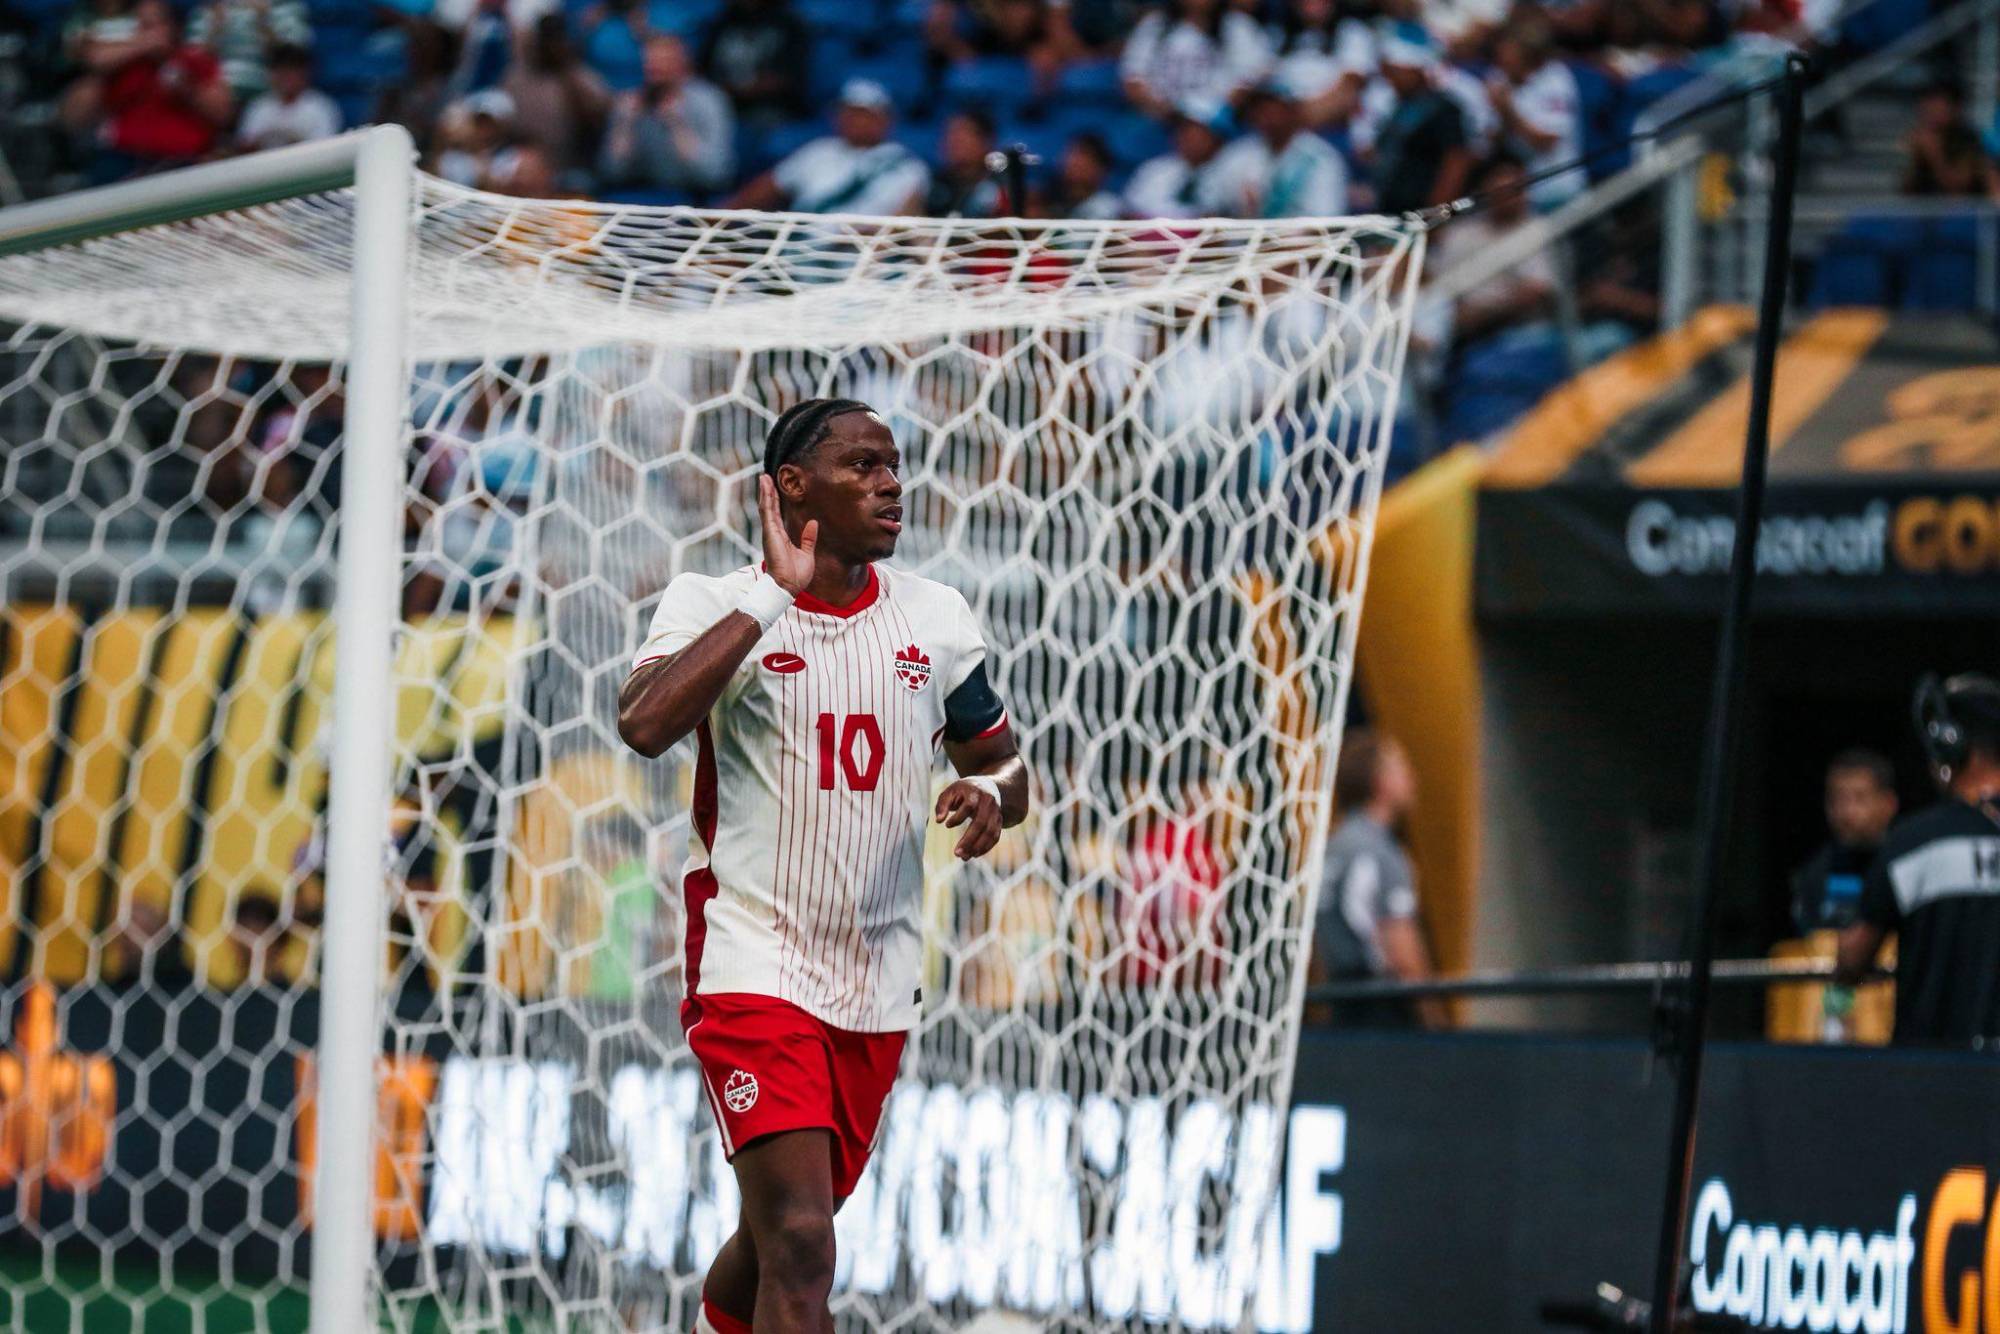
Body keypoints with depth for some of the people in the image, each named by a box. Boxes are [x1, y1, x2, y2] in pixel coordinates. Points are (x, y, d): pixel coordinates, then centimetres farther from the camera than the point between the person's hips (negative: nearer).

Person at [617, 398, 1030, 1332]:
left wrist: (993, 795, -8)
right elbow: (644, 723, -28)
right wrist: (774, 595, -24)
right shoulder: (716, 606, -9)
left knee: (782, 1237, 18)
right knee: (799, 1249, -19)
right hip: (753, 965, -6)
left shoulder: (935, 620, 6)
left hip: (879, 980, 6)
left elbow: (1002, 760, 18)